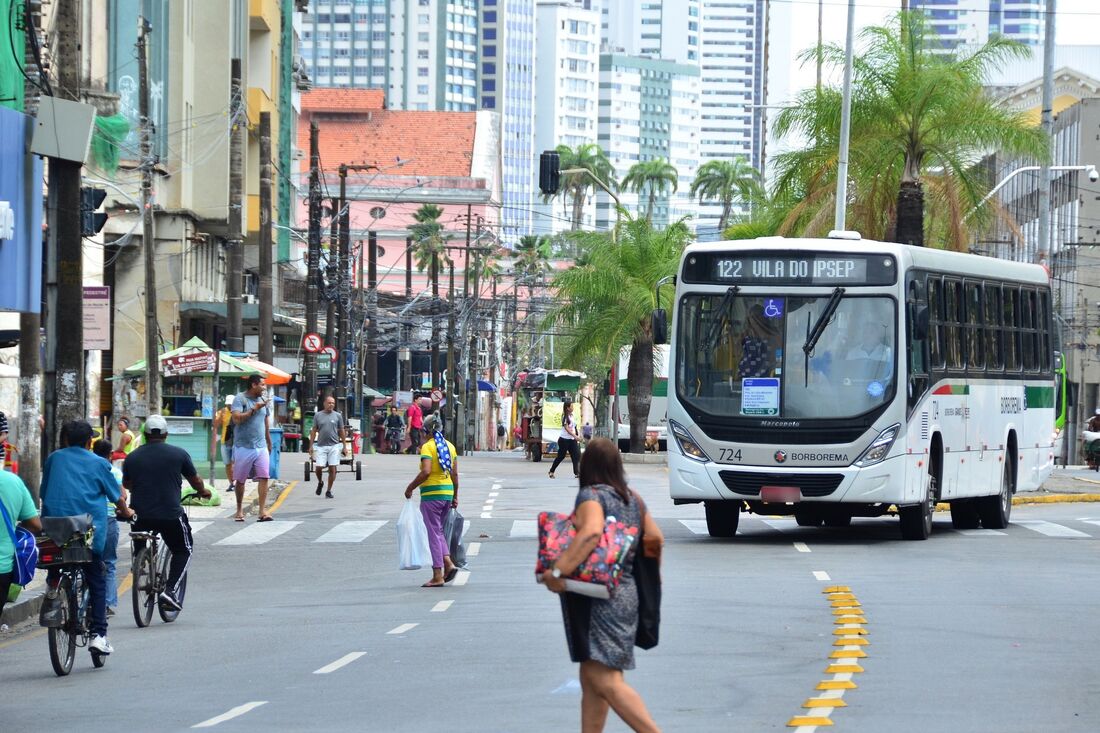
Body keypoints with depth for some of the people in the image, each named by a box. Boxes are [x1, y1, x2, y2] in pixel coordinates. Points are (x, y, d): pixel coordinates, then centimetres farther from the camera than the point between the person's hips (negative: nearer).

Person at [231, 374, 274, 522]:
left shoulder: (263, 400, 12)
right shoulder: (240, 399, -7)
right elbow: (237, 418, -20)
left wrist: (269, 443, 26)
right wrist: (254, 408, -18)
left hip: (261, 447, 4)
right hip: (243, 447, -4)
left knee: (264, 477, -9)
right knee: (240, 480, 7)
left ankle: (263, 510, -12)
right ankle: (239, 509, 21)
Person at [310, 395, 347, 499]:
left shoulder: (337, 416, 7)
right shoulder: (318, 416, 7)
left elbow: (342, 432, 9)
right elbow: (314, 431, 9)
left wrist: (344, 446, 6)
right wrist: (311, 446, 4)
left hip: (334, 446, 0)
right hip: (321, 446, 0)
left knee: (332, 469, -2)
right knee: (318, 467, -6)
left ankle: (329, 491, 8)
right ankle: (320, 483, 24)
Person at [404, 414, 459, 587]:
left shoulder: (428, 447, -11)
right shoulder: (450, 446, 9)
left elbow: (426, 472, -23)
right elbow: (455, 474, 11)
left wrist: (410, 487, -12)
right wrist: (455, 496, 17)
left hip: (431, 494, -7)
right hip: (448, 492, 7)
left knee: (434, 533, -1)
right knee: (438, 530, 20)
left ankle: (437, 576, 0)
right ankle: (448, 563, 3)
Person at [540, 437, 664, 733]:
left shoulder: (591, 495, -11)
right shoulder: (632, 498, 13)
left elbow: (591, 531, -30)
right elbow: (656, 539, 19)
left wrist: (558, 571, -31)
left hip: (598, 601, -9)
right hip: (625, 595, 9)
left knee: (606, 681, -13)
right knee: (591, 680, 14)